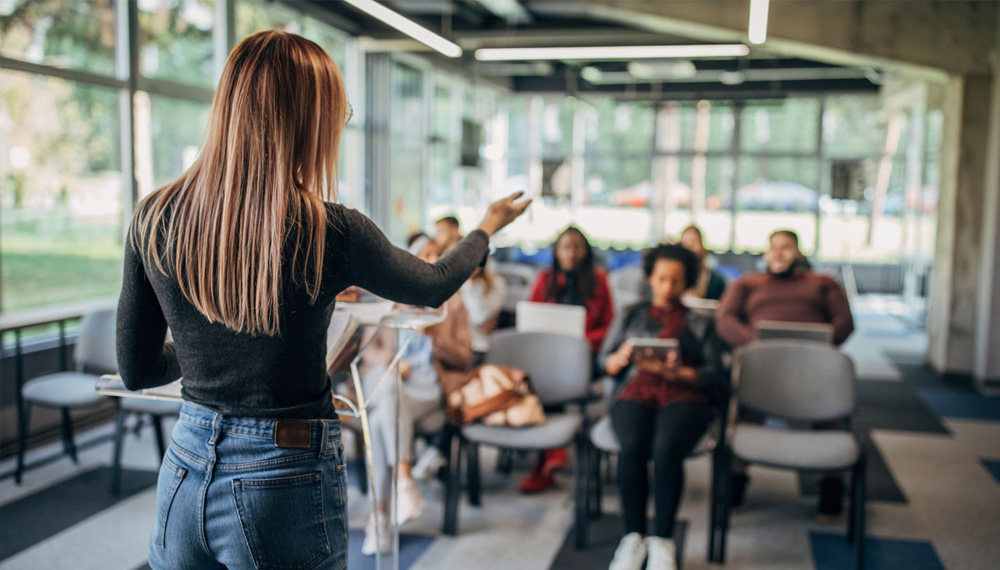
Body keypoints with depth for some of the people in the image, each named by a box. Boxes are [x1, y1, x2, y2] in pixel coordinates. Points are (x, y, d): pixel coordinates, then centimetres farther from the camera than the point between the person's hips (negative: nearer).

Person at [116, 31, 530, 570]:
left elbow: (136, 371, 2)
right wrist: (488, 226, 23)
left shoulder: (153, 219, -7)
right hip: (286, 481, -3)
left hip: (185, 470, 4)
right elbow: (435, 285, 3)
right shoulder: (330, 233, -18)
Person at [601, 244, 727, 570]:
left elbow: (715, 376, 9)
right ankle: (634, 536, -20)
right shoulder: (631, 316, 26)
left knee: (666, 447, -35)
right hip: (636, 393, 1)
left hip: (685, 395, -1)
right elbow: (605, 362, 17)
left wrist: (677, 372, -9)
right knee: (632, 446, -34)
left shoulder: (699, 323, 22)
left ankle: (662, 541, -22)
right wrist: (620, 359, -7)